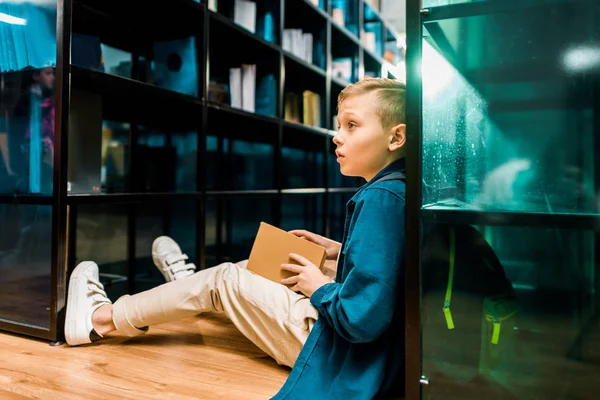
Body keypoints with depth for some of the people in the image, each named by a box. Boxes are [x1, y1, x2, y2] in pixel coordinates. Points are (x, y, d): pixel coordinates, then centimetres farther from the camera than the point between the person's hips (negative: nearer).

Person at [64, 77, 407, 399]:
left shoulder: (382, 198, -27)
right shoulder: (399, 189, 2)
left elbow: (362, 319, -32)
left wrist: (319, 287, -14)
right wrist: (340, 251, 7)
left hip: (345, 361, -8)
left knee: (224, 280, 2)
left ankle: (102, 319, 22)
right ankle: (191, 285, 45)